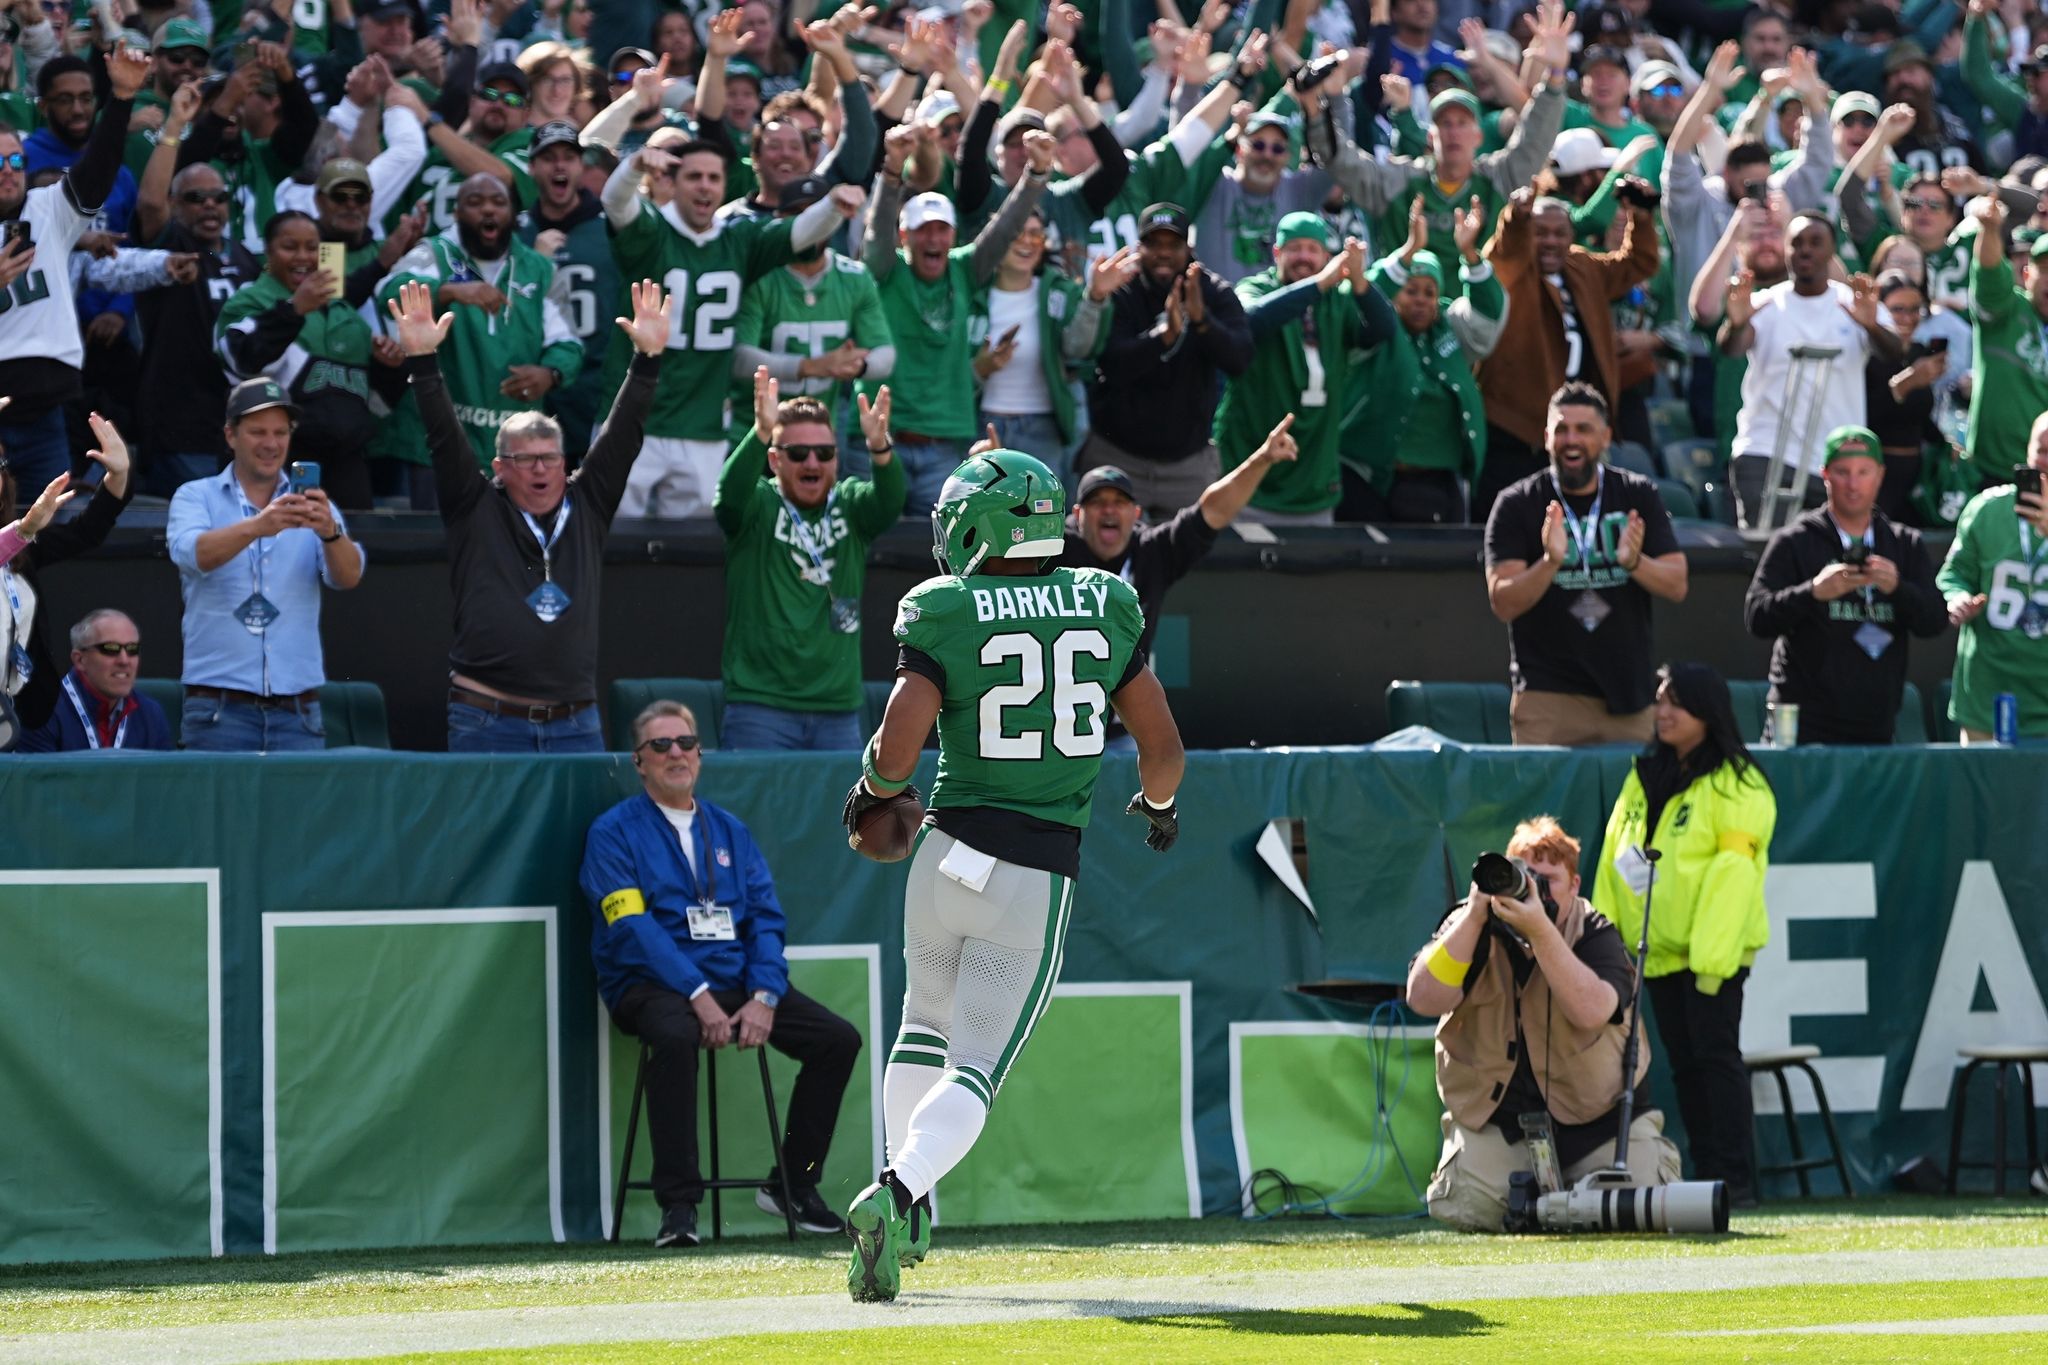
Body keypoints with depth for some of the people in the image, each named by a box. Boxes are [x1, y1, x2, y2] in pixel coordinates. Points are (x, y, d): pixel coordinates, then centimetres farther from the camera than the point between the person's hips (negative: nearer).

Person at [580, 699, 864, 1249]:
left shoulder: (729, 831, 17)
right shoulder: (615, 832, 1)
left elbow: (767, 918, 10)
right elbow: (633, 927, -11)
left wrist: (764, 996, -9)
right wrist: (698, 995, -22)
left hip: (735, 983, 6)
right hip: (653, 984, -5)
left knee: (839, 1039, -9)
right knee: (676, 1037, -39)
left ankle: (793, 1183, 5)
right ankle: (678, 1203, -34)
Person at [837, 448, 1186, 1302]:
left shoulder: (946, 620, -7)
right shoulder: (1105, 612, 2)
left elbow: (895, 752, -16)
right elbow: (1163, 747, 5)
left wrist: (871, 787, 7)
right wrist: (1159, 804, 26)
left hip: (951, 850, 0)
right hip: (1042, 879, 0)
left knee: (926, 1025, 26)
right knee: (976, 1067, 1)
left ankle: (903, 1197, 24)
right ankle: (901, 1193, -24)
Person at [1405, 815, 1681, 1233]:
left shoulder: (1596, 935, -11)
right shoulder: (1470, 928, -5)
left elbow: (1592, 1011, -32)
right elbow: (1424, 1000, -21)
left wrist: (1539, 930, -38)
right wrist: (1475, 916, -27)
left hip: (1597, 1111, -1)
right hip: (1498, 1115, 1)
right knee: (1465, 1209, -20)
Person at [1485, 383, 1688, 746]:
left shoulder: (1639, 496, 8)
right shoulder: (1517, 506, 1)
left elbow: (1676, 586, 2)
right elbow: (1503, 604, -7)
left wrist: (1634, 562, -20)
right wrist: (1550, 562, -25)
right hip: (1548, 695, -2)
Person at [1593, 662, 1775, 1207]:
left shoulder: (1733, 784, -8)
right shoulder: (1644, 778, 15)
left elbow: (1734, 870, -14)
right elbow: (1614, 860, 17)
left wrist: (1713, 953, -19)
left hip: (1711, 948, -7)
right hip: (1658, 948, 7)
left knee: (1714, 1054, -9)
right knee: (1684, 1064, 8)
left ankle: (1737, 1179, -8)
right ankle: (1706, 1177, 12)